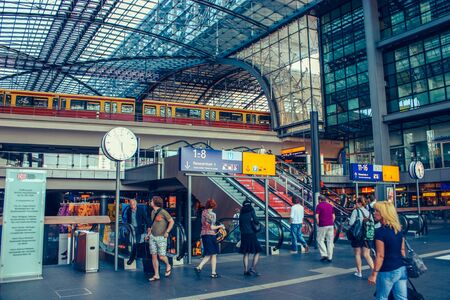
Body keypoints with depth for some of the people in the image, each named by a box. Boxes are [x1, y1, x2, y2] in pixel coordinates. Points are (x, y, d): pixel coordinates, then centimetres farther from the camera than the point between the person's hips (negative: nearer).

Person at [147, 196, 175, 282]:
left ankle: (168, 266, 26)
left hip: (161, 237, -6)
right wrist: (150, 230, 14)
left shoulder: (163, 212, -12)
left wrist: (167, 232, -13)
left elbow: (171, 221, -7)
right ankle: (156, 275, 10)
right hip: (152, 237, 6)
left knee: (161, 256, -5)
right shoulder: (153, 212, 10)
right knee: (154, 256, 3)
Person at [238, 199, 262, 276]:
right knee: (257, 252, 4)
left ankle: (246, 270, 10)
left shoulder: (241, 213, 12)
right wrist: (257, 224, 10)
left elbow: (240, 225, 14)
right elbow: (255, 221, -10)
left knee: (246, 253, 10)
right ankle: (253, 268, -9)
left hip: (243, 234, 5)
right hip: (251, 234, -5)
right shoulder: (251, 210, -3)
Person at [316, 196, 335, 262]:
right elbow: (333, 216, 12)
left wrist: (318, 223, 1)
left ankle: (324, 254, -4)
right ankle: (330, 257, 8)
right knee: (330, 241, 6)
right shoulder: (330, 205, 14)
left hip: (323, 226, -5)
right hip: (331, 225, 5)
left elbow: (317, 216, -11)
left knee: (320, 240, 6)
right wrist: (331, 223, 16)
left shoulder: (319, 205, -3)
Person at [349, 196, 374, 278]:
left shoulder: (356, 211, -10)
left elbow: (351, 223, -17)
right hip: (367, 235, 4)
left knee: (357, 254, 9)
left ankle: (359, 272, 15)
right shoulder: (368, 212, 6)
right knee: (367, 255, 8)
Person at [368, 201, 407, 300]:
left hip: (387, 272, -7)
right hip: (401, 269, 7)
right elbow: (402, 250, 13)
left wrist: (373, 274, -12)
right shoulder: (398, 229, 5)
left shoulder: (380, 232, -18)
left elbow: (380, 256, -18)